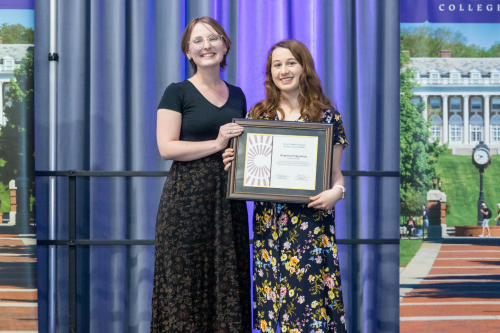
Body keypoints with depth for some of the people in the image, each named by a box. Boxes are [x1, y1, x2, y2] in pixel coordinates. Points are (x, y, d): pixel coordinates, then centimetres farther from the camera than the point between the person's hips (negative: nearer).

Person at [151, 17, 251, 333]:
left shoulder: (237, 95, 15)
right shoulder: (178, 93, -1)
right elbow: (166, 147, -10)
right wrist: (216, 143, -16)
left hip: (228, 199, 5)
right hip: (189, 198, -5)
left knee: (228, 281, 5)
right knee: (188, 282, -4)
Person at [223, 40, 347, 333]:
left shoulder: (327, 116, 3)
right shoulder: (259, 114, 10)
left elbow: (336, 172, 5)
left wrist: (336, 192, -15)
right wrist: (232, 163, -4)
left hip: (311, 219, -2)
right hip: (268, 220, 3)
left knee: (309, 293, -6)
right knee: (273, 293, 3)